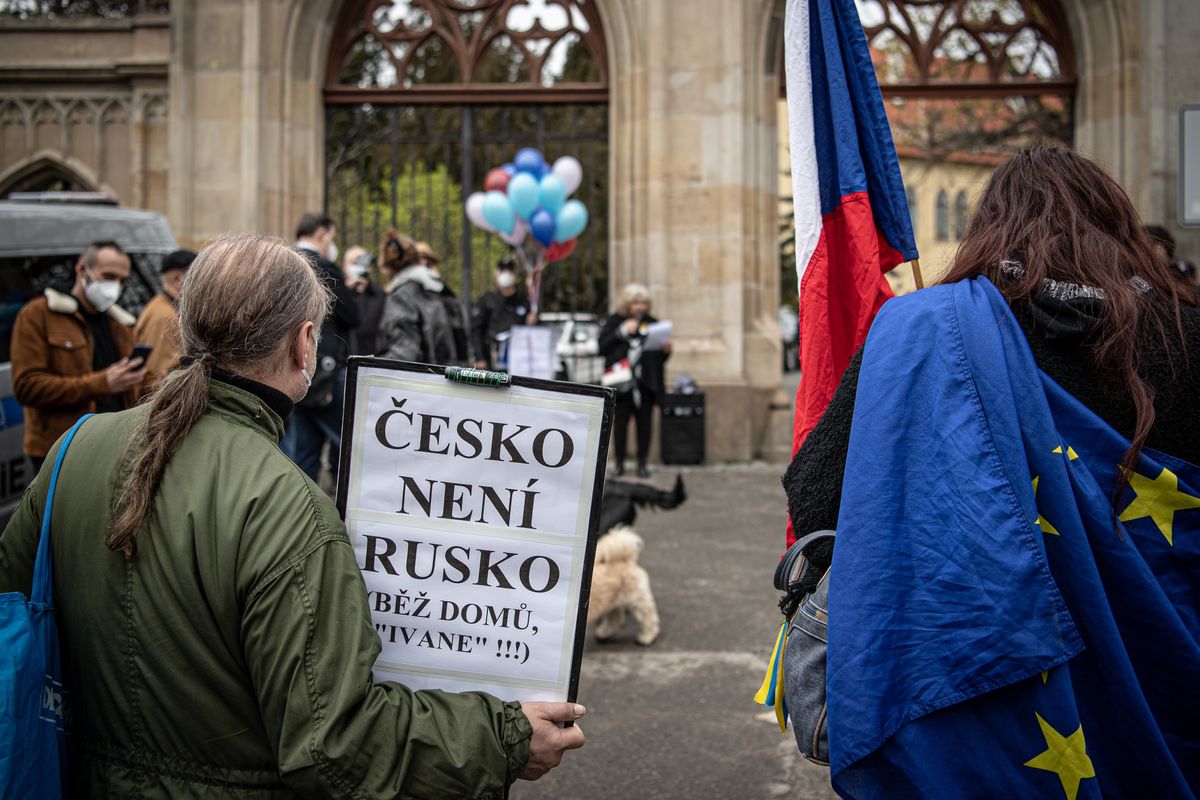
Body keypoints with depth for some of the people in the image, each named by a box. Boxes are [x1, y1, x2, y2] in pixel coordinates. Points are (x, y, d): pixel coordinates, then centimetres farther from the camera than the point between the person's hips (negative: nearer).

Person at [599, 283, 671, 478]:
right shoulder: (614, 321, 5)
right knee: (620, 421, 2)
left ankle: (642, 462, 9)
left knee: (644, 422, 2)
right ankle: (619, 462, 12)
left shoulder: (652, 323, 11)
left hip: (646, 383, 2)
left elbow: (660, 357, 14)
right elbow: (602, 347, -5)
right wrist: (622, 332, -11)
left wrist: (666, 350, -8)